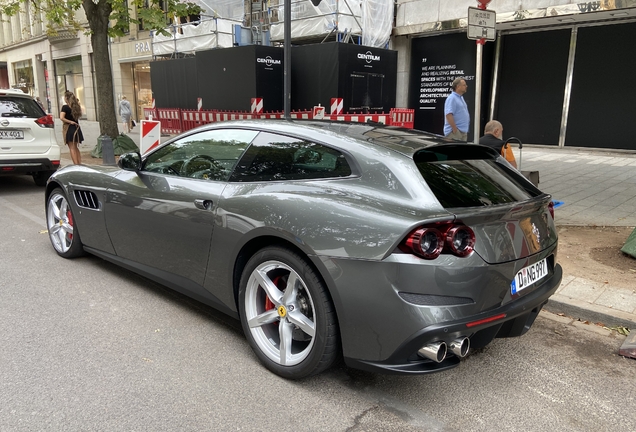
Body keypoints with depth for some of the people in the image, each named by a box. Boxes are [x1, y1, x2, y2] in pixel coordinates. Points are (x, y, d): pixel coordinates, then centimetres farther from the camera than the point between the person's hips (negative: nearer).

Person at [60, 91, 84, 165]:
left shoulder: (65, 107, -12)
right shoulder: (76, 106, 4)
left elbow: (61, 118, -23)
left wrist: (70, 122, -14)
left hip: (69, 128, -6)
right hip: (76, 128, 6)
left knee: (72, 148, -2)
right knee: (76, 147, 16)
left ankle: (76, 165, -6)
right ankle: (80, 164, 14)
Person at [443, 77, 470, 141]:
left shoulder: (461, 98, 17)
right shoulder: (452, 98, -13)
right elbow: (448, 115, -23)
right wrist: (455, 130, -24)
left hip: (464, 131, 10)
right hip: (455, 132, -10)